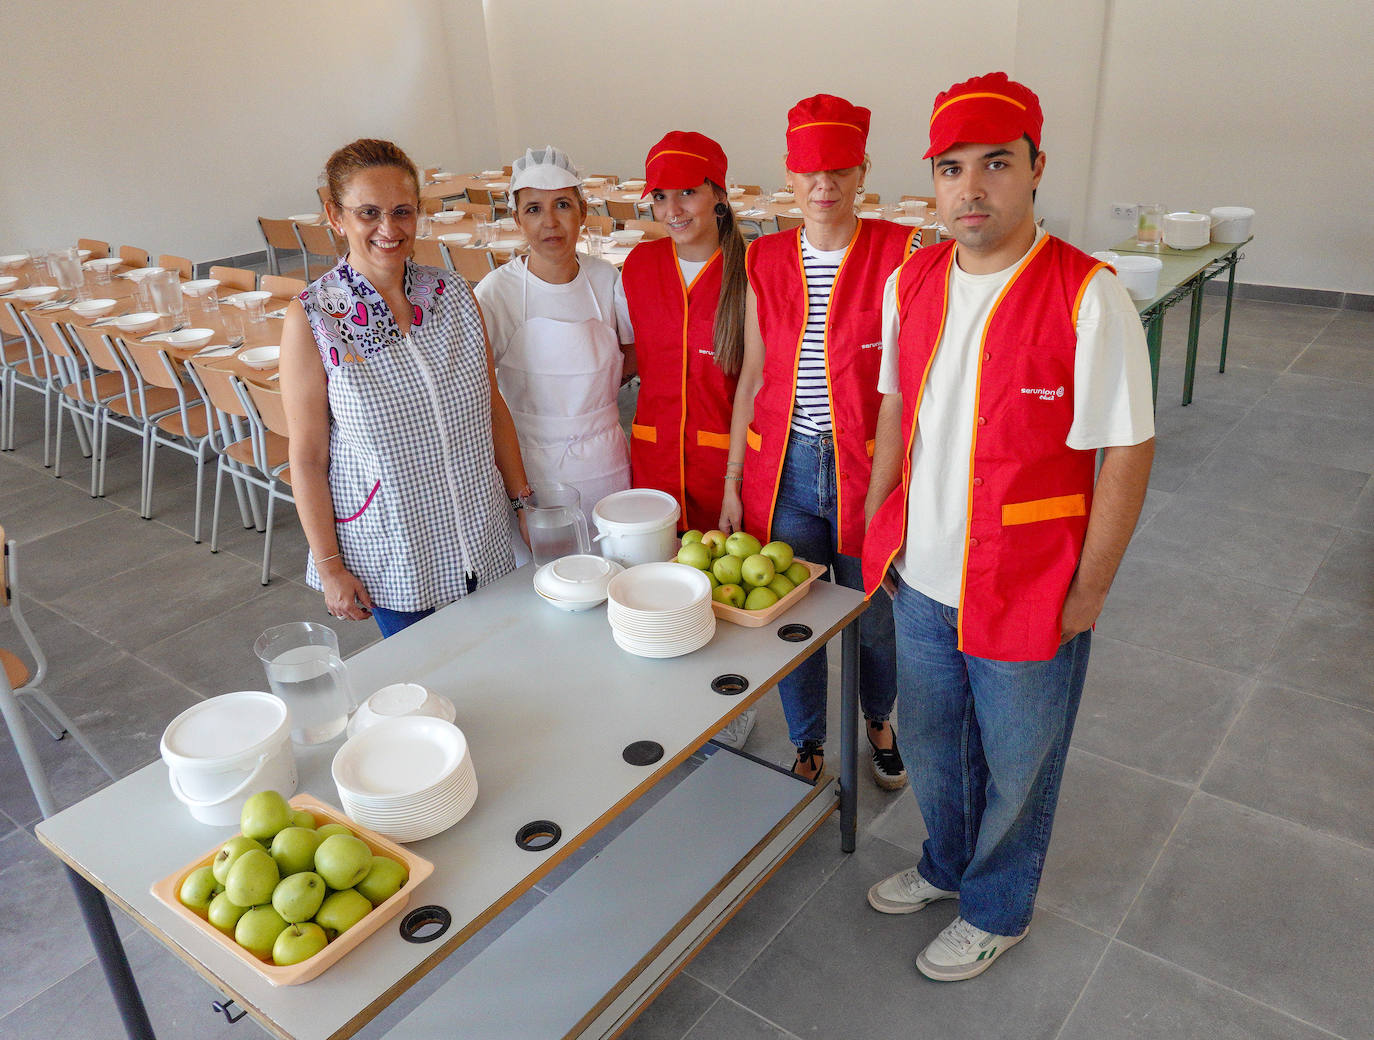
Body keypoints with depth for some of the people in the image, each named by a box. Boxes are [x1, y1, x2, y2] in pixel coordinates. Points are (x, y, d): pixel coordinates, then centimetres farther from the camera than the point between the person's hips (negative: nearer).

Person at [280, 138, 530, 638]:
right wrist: (329, 567, -8)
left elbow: (492, 407, 7)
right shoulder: (311, 319, -12)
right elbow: (307, 457, -8)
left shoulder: (453, 294, -2)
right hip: (391, 552, -3)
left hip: (482, 536, 3)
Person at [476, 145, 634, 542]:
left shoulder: (605, 278, -2)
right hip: (531, 466, -3)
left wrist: (584, 393, -3)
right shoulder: (496, 292, -11)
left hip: (605, 463, 3)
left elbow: (635, 351, 12)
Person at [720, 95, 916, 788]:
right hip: (783, 466, 2)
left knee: (875, 619, 13)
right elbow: (751, 379, 7)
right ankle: (808, 743, 38)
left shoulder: (898, 254, -6)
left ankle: (878, 720, 46)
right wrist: (732, 484, 6)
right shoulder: (765, 261, 4)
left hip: (864, 465, -2)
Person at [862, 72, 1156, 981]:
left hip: (1031, 593, -5)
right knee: (929, 741, 24)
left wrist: (1090, 591, -12)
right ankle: (947, 865, 53)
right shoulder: (911, 282, -1)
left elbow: (1128, 454, -14)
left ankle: (997, 912, 43)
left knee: (1015, 767, 16)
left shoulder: (1088, 296, -18)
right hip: (922, 579, 5)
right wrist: (874, 530, 11)